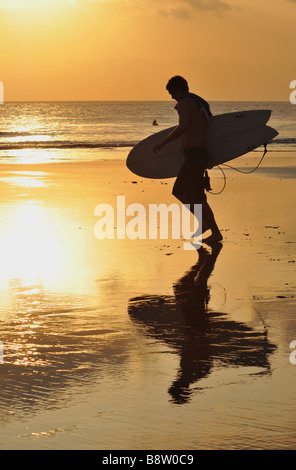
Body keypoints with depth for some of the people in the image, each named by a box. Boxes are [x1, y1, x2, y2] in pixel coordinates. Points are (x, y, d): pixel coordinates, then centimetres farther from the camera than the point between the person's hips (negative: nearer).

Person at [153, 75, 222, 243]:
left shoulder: (184, 103, -10)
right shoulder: (201, 103, 19)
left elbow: (183, 127, -25)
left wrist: (164, 142, -19)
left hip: (194, 154, -10)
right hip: (202, 152, 10)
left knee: (197, 197, -4)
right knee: (179, 191, 15)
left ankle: (216, 232, 0)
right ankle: (205, 222, 14)